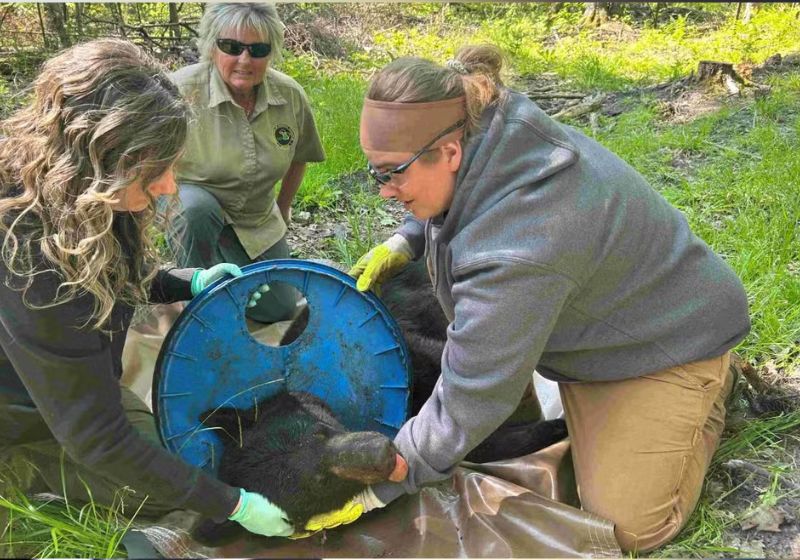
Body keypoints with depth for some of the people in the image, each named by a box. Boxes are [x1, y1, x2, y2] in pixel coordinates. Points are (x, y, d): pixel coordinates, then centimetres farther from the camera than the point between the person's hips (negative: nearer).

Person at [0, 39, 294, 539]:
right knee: (168, 495, -3)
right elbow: (96, 437, -32)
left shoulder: (81, 197, -17)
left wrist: (189, 283, -11)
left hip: (78, 380, 7)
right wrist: (232, 504, -25)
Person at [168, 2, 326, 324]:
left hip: (257, 222, 4)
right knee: (196, 208, -40)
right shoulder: (181, 91, -26)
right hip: (192, 204, -3)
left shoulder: (291, 97, -12)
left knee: (279, 311, 6)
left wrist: (282, 210, 13)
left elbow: (299, 156, 6)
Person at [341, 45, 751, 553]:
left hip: (669, 338, -7)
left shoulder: (516, 254, -43)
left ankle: (709, 388, 15)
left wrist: (371, 490, -22)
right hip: (592, 318, 8)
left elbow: (467, 407, -33)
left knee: (624, 524, -5)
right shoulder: (486, 136, -18)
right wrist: (403, 245, -8)